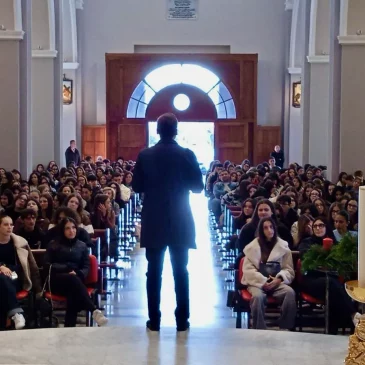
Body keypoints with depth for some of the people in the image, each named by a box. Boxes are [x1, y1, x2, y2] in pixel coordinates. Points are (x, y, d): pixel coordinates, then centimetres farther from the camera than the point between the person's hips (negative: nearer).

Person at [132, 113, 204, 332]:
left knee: (154, 271, 6)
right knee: (180, 271, 6)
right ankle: (182, 320, 9)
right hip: (180, 221, 0)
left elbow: (137, 187, 1)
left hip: (153, 221, 1)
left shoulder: (145, 155, -3)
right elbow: (198, 187, -3)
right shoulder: (187, 155, -6)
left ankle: (154, 320, 8)